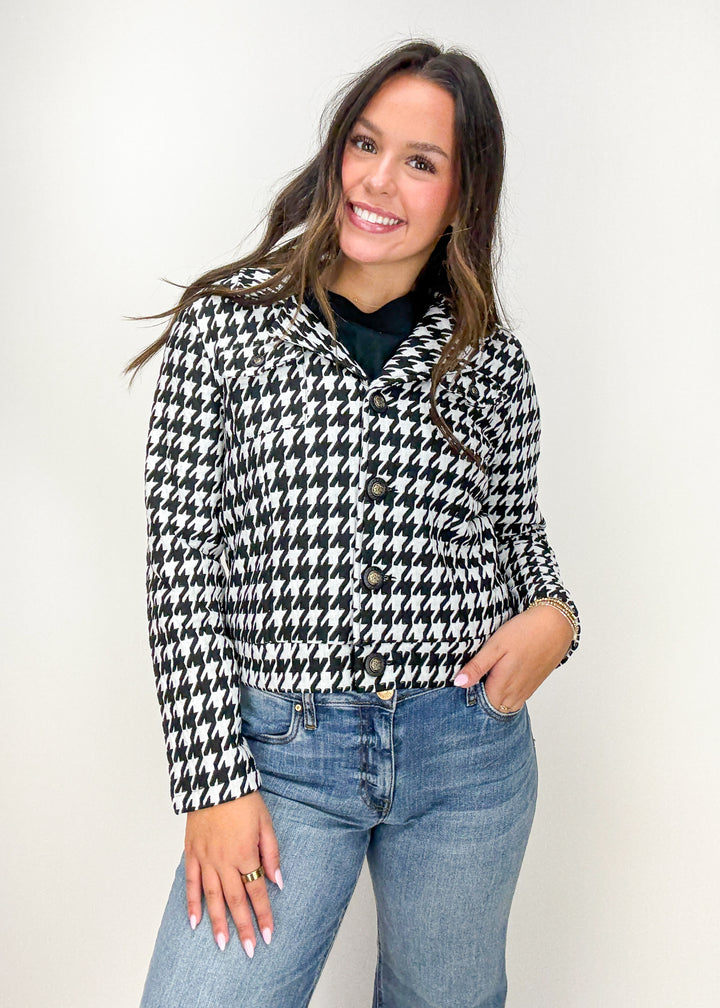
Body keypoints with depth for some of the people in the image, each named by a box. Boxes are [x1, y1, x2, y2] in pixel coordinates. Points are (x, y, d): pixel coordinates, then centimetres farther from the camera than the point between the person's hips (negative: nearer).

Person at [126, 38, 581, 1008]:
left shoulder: (493, 357, 2)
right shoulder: (226, 321, -4)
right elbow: (183, 560, -6)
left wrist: (554, 613, -8)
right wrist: (215, 780, -10)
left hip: (471, 753, 3)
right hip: (281, 750, -2)